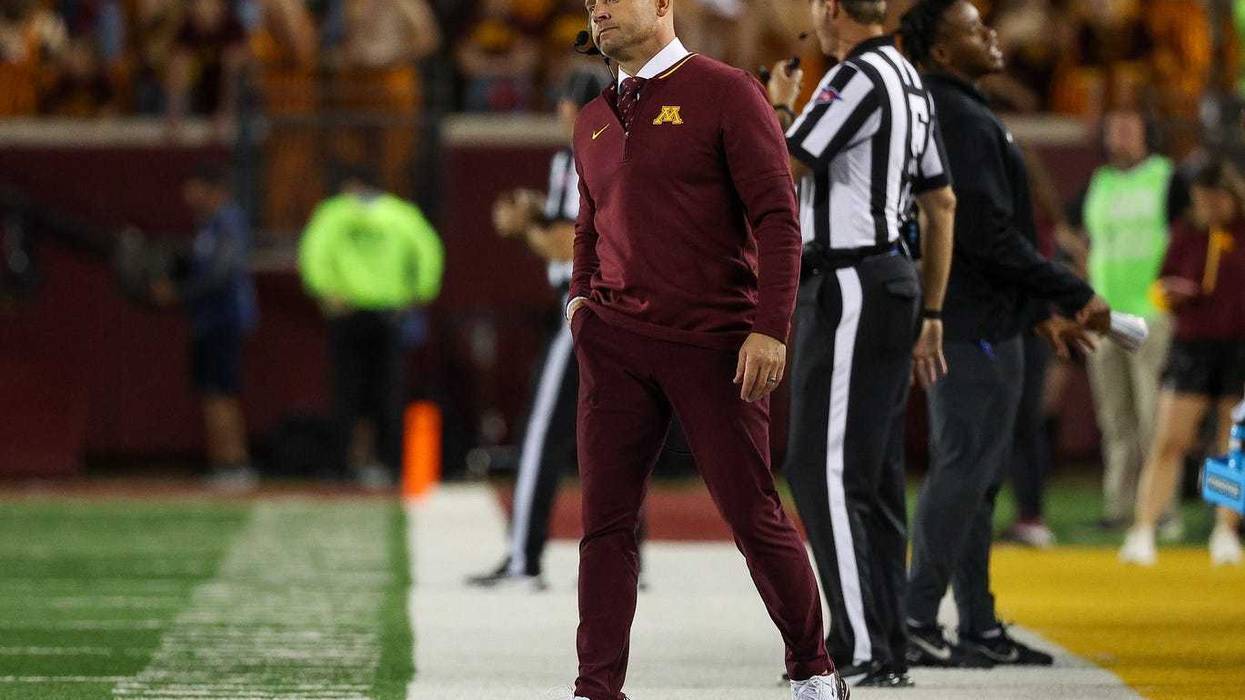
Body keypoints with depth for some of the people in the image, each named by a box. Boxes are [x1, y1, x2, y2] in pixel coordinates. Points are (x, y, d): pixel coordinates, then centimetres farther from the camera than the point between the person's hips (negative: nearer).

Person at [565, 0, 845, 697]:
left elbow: (777, 215, -10)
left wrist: (771, 327, -17)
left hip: (715, 345, -5)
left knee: (754, 515, -1)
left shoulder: (726, 93, -4)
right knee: (607, 521, -2)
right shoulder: (595, 122, 15)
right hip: (617, 341, 5)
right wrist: (582, 299, 13)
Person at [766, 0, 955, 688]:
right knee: (874, 477, 12)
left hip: (847, 289, -10)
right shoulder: (906, 78, 15)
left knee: (823, 471, -11)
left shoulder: (858, 78, -15)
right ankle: (887, 652, 14)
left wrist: (779, 105, 4)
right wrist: (931, 312, 22)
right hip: (890, 281, 10)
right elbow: (942, 203, 19)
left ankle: (862, 650, -15)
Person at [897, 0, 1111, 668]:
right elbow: (987, 234, -22)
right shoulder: (961, 120, -16)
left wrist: (1044, 310, 22)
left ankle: (980, 628, 16)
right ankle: (914, 622, -10)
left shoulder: (950, 115, 17)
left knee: (970, 476, 12)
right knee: (964, 473, -9)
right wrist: (1075, 294, -16)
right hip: (978, 328, -10)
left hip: (976, 322, 10)